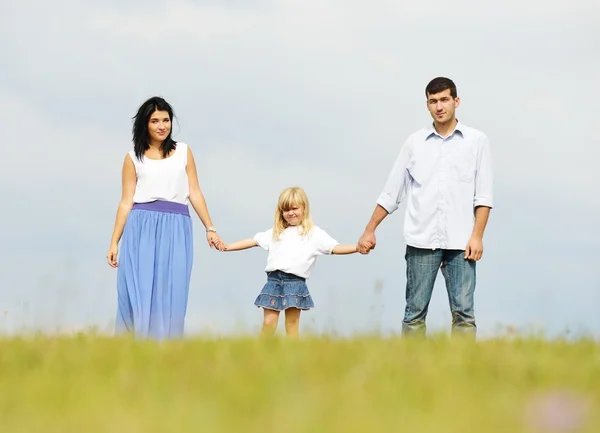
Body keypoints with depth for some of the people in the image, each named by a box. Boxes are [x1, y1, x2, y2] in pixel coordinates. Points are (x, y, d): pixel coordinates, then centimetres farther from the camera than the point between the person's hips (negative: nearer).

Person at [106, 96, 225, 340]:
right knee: (138, 294, -6)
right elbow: (126, 201, 7)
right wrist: (114, 242, 1)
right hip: (142, 228, -1)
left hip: (175, 229, 1)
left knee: (170, 295, -4)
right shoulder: (134, 158, 9)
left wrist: (210, 229, 7)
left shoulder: (183, 152, 14)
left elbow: (194, 193, 13)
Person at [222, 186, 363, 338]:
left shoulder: (314, 233, 7)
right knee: (269, 321, -1)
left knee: (292, 323, 1)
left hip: (296, 283, -2)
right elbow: (254, 241, 21)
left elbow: (335, 248, -2)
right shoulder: (276, 232, 18)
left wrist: (357, 247, -18)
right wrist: (227, 246, 17)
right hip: (274, 281, 2)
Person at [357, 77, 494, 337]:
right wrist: (369, 230, 11)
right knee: (415, 311, 0)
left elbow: (483, 196, 3)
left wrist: (477, 236, -6)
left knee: (463, 311, -6)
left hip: (460, 243, -1)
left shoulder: (477, 141, 6)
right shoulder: (415, 142, 9)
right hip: (421, 241, 1)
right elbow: (391, 193, 14)